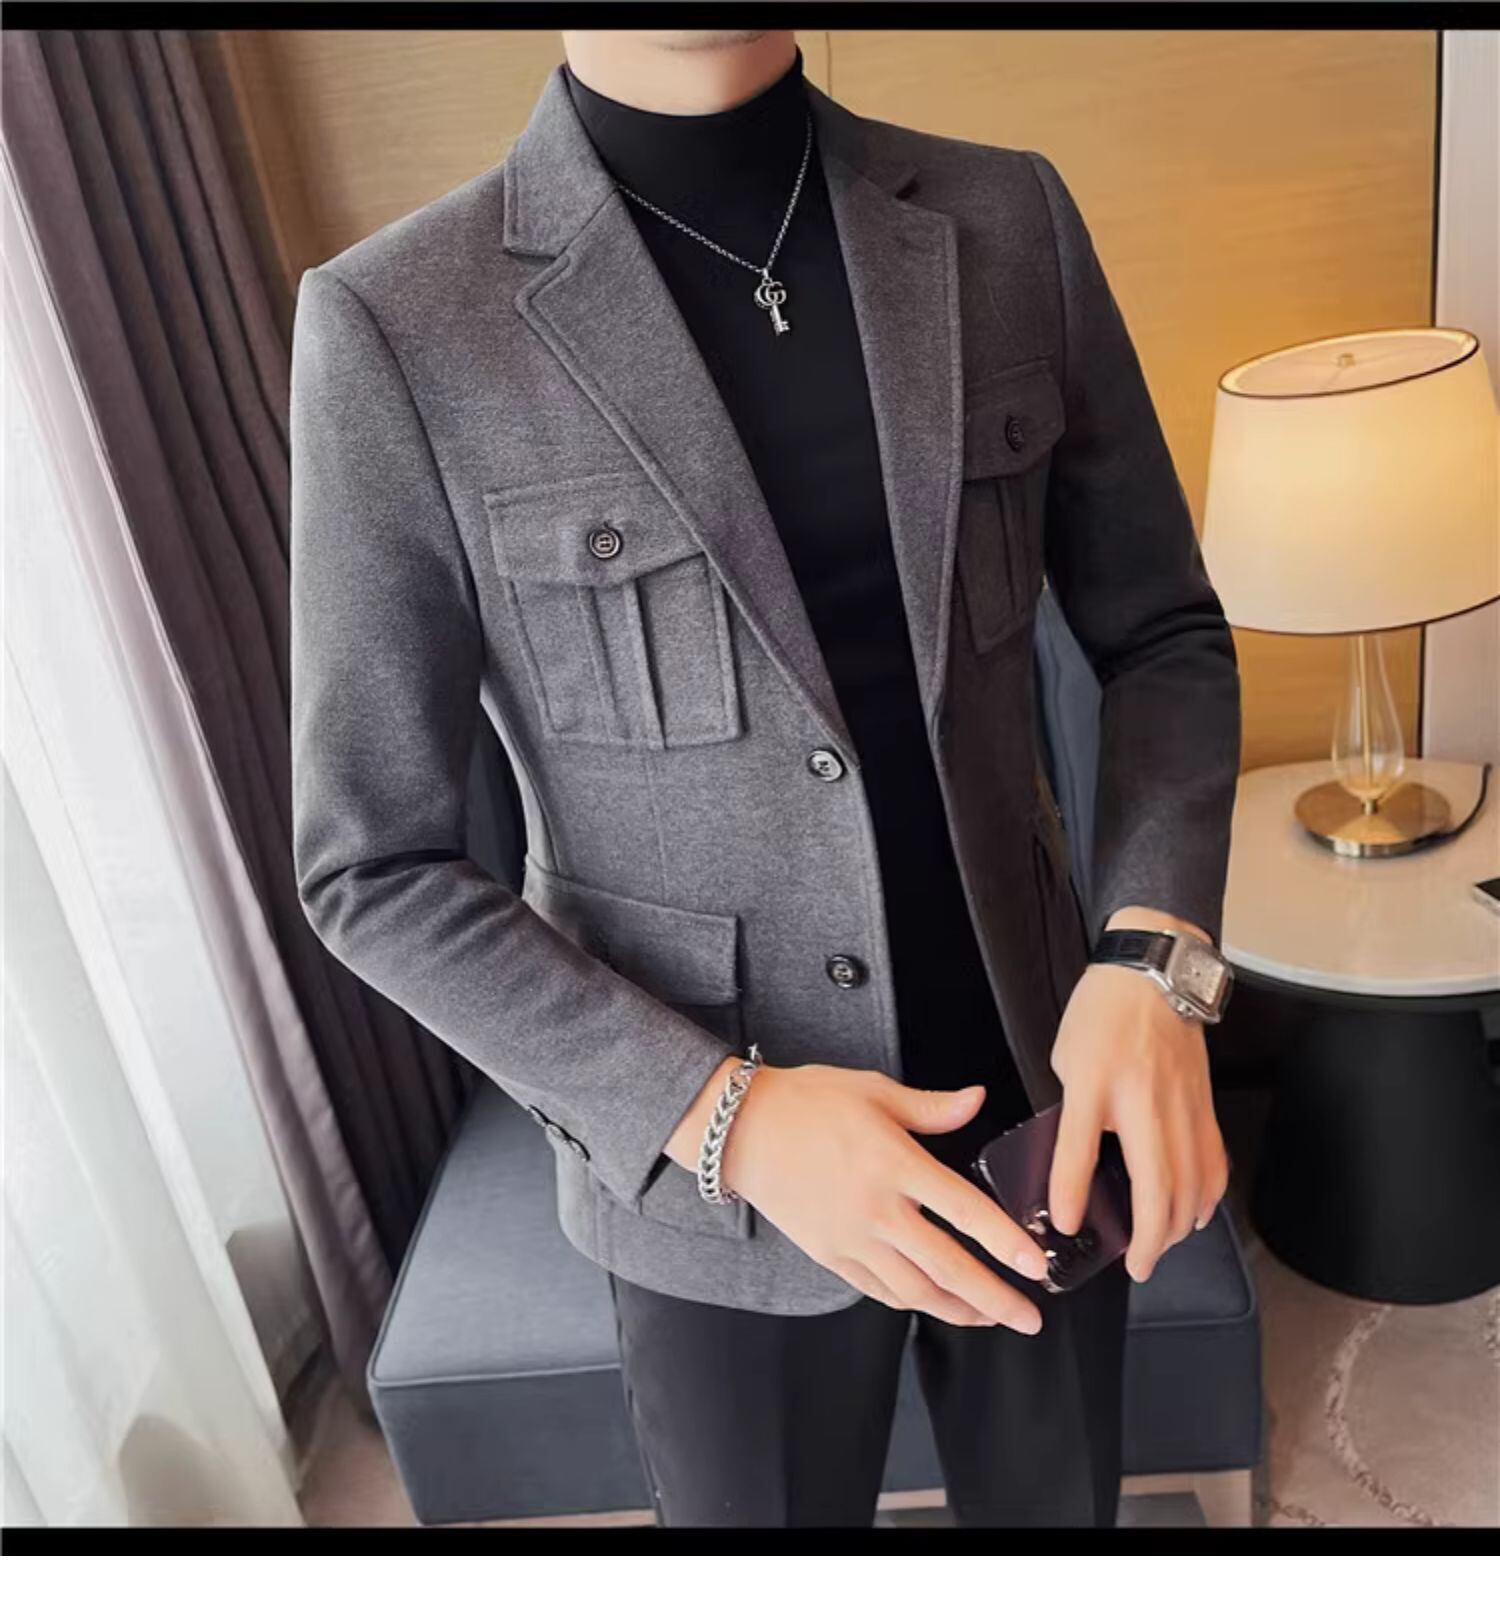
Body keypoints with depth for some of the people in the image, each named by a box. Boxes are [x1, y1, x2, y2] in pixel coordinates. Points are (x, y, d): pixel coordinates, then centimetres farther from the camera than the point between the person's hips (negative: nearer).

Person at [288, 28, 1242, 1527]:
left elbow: (1162, 630, 2)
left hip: (1041, 1100, 4)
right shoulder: (395, 328, -15)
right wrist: (721, 1112, -21)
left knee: (1057, 1513, 28)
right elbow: (372, 867, -11)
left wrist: (1153, 946, -15)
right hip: (712, 1175, -2)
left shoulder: (1012, 220, -6)